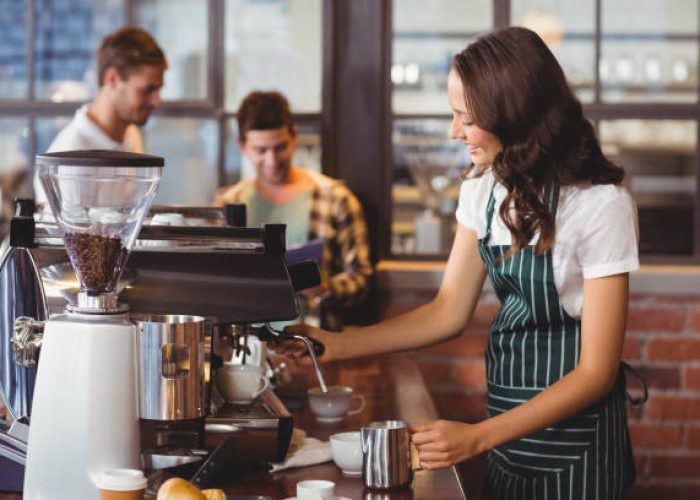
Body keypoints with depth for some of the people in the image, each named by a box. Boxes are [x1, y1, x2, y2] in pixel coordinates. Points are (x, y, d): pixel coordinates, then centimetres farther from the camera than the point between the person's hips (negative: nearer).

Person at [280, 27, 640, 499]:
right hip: (508, 418, 6)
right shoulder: (485, 189, -1)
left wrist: (477, 437, -28)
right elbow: (449, 311, 5)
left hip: (574, 431, -6)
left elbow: (596, 372, -20)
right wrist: (339, 345, -6)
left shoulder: (600, 205, -21)